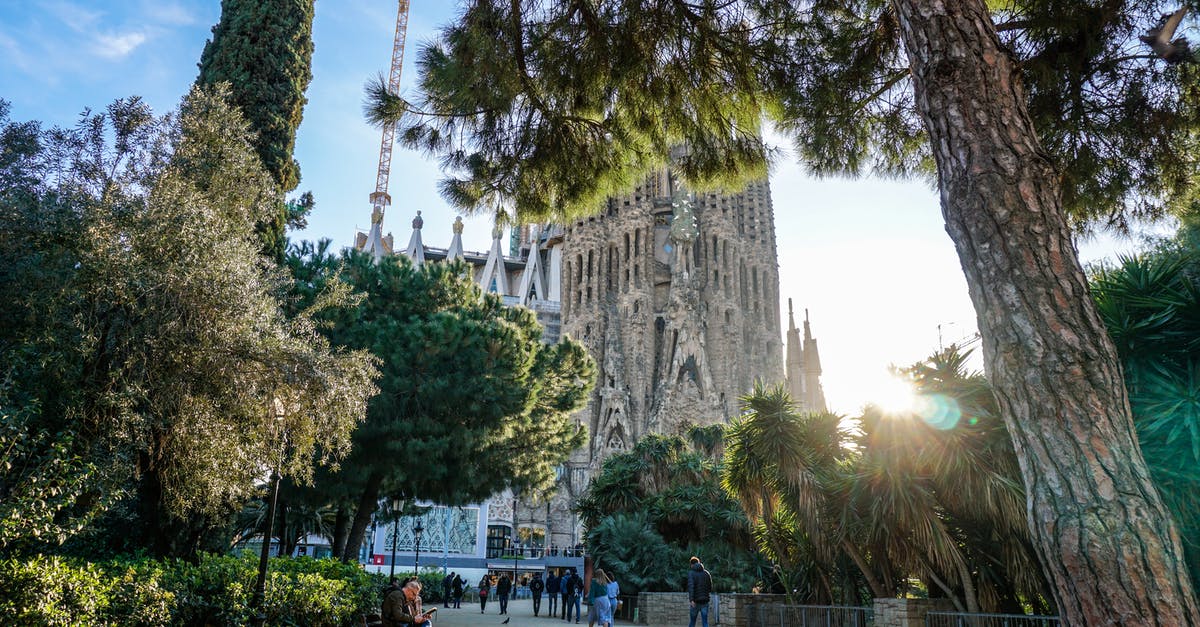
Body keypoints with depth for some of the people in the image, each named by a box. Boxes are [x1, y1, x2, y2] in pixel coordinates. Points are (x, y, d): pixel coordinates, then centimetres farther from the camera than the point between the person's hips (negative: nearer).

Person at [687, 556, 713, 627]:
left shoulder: (691, 573, -4)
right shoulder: (706, 573, 7)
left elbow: (691, 586, -20)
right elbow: (710, 588, 11)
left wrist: (691, 600, -28)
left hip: (695, 602, -2)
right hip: (705, 601, 2)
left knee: (692, 621, 14)